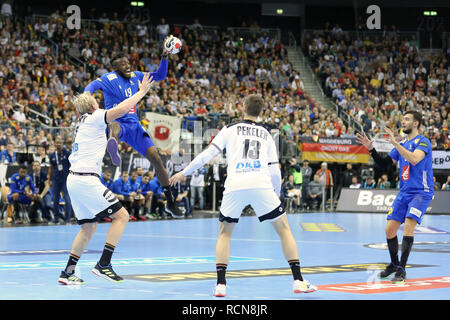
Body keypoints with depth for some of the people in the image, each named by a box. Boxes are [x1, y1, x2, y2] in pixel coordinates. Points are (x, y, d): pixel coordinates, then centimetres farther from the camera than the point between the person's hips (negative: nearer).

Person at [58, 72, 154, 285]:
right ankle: (103, 265, -12)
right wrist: (141, 92, -9)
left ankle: (67, 273, 15)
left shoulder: (82, 123, 21)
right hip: (87, 179, -9)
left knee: (89, 227, 17)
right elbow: (121, 109, -19)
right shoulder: (94, 118, -4)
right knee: (122, 216, -6)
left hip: (74, 179, 9)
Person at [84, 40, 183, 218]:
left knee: (156, 158, -2)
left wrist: (164, 58, 2)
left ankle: (170, 202, 9)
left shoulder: (135, 76, 12)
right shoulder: (109, 78, -4)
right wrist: (87, 94, -43)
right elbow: (93, 85, -21)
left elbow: (159, 76, 17)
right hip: (117, 122, -6)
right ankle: (113, 146, -85)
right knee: (114, 125, -44)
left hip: (134, 125, 6)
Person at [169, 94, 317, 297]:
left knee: (225, 233, 18)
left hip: (235, 186, 0)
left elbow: (208, 154, 10)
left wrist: (184, 173, 18)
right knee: (284, 229, 12)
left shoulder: (230, 129, 17)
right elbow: (275, 172, 19)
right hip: (261, 185, 0)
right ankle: (298, 281, 4)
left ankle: (220, 284, 5)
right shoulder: (266, 135, 23)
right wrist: (276, 195, 33)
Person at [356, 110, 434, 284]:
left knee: (408, 227, -22)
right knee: (390, 229, 4)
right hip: (404, 192, 8)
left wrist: (395, 143, -30)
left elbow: (414, 159, -29)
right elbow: (385, 164, 15)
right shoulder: (402, 144, 14)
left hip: (421, 193, -8)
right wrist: (371, 148, 3)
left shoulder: (422, 142, -10)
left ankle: (401, 270, -17)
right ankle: (394, 264, 25)